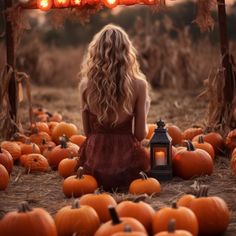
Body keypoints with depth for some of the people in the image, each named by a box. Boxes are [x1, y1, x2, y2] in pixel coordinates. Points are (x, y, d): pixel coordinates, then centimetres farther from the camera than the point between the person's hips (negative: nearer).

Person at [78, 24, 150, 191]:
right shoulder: (138, 85, -10)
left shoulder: (86, 85, -5)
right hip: (126, 161, -2)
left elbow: (87, 132, 4)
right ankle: (123, 184, 19)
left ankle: (98, 183, 20)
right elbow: (141, 135, -4)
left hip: (94, 163, 2)